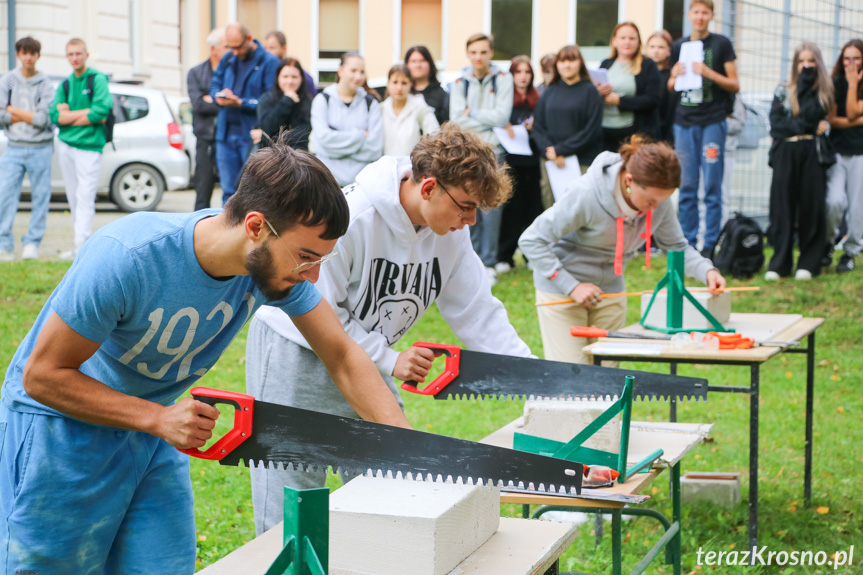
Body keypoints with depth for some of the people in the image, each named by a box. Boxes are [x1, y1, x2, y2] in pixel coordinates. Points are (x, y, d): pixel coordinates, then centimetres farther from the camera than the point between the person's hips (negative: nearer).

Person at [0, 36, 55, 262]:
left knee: (40, 196, 1)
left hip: (40, 148, -1)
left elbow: (43, 119, -11)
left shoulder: (45, 85, 0)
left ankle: (32, 243, 8)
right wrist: (29, 116, -7)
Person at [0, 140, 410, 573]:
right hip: (62, 424, -5)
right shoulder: (125, 258, -33)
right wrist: (158, 419, -32)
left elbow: (343, 357, -7)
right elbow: (42, 375, -24)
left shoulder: (278, 259, -16)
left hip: (152, 428, 5)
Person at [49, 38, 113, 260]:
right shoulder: (64, 85, 13)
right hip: (65, 146, 6)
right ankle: (79, 244, 13)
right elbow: (55, 115, 1)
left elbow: (101, 110, -15)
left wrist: (70, 118, -7)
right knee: (73, 198, 7)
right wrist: (86, 112, -9)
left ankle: (82, 246, -16)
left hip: (89, 145, -5)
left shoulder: (97, 79, -2)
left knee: (85, 196, -11)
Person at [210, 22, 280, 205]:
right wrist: (219, 96, -3)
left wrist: (240, 102, -20)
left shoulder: (269, 62, -7)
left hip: (252, 136, -6)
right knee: (228, 189, 8)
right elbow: (214, 85, 21)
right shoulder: (227, 59, 14)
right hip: (226, 134, 6)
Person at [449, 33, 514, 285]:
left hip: (492, 150, -2)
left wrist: (472, 113, -3)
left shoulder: (503, 79, 2)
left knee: (490, 205, -8)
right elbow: (456, 120, -2)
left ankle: (489, 264, -3)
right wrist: (489, 120, -5)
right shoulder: (459, 83, 8)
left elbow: (502, 116, -7)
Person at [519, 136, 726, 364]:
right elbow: (531, 241, -21)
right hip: (561, 290, -5)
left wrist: (707, 271, -15)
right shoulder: (586, 195, -27)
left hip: (610, 290, 5)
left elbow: (678, 246, 6)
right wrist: (571, 286, -25)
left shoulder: (659, 202, -11)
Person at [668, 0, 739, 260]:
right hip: (684, 121, 3)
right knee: (686, 186, 4)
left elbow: (734, 85, 0)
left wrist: (708, 73, -14)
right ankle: (687, 242, 10)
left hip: (713, 121, -3)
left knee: (712, 187, -4)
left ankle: (710, 244, 0)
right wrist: (675, 76, -2)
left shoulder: (722, 44, 3)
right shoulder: (679, 46, 13)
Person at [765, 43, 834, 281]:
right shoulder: (782, 91, 14)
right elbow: (776, 125, 2)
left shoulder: (824, 90, 9)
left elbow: (812, 114, -10)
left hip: (812, 155, -1)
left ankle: (808, 263, 5)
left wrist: (806, 83, -5)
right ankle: (779, 264, -1)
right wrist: (809, 126, -6)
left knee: (811, 208, -2)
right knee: (782, 208, -4)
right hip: (785, 154, 1)